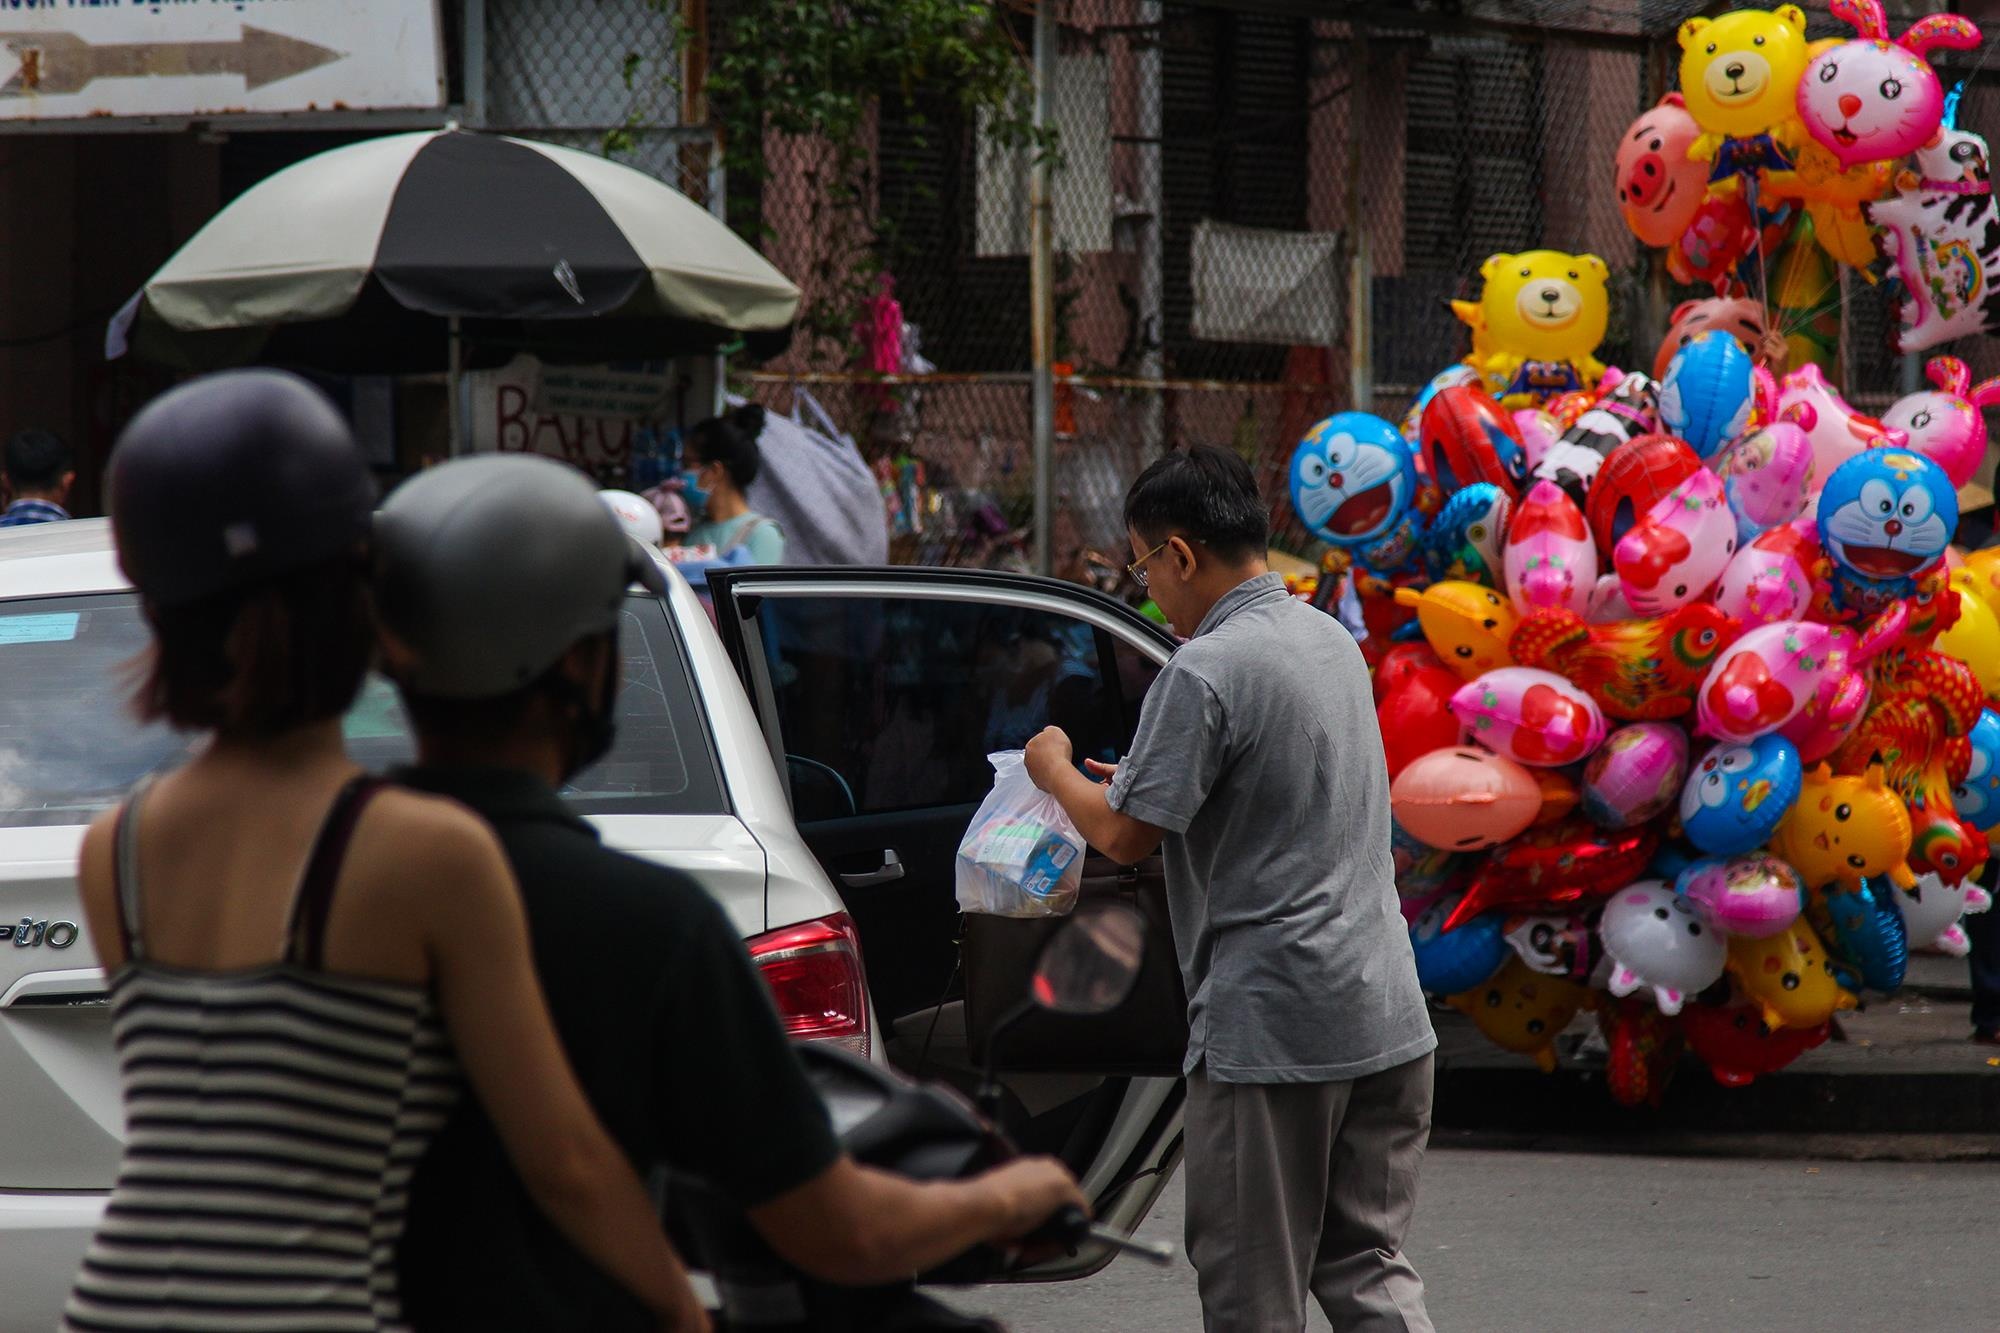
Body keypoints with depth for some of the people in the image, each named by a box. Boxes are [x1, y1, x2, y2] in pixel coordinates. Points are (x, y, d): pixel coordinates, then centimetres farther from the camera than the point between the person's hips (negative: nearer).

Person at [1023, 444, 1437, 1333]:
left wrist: (1057, 772, 4)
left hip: (1268, 1026, -8)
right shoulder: (1331, 639, 12)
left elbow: (1126, 835, -14)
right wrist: (1134, 778, 25)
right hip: (1385, 1015, 8)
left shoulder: (1203, 674, -16)